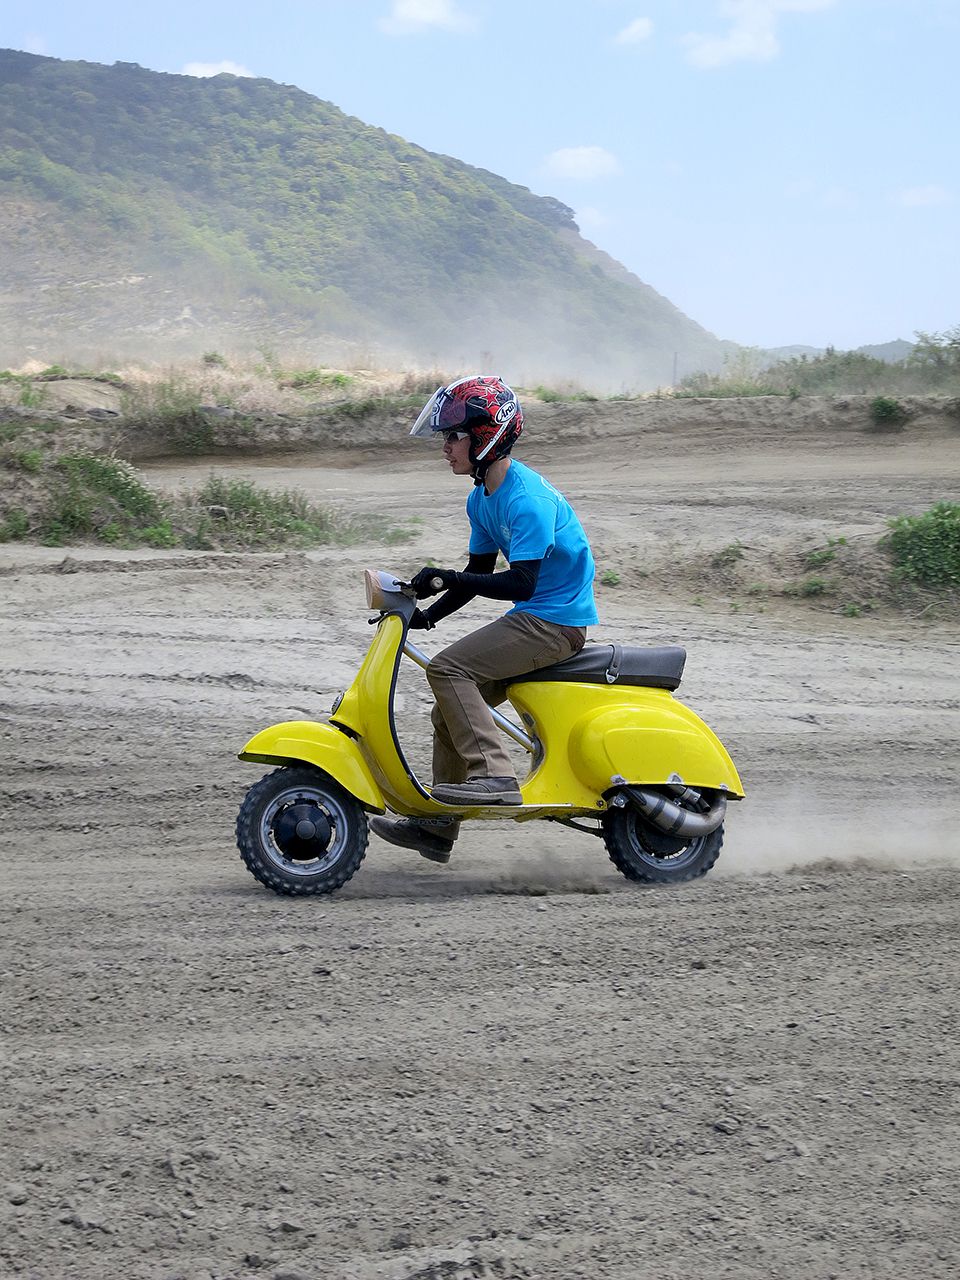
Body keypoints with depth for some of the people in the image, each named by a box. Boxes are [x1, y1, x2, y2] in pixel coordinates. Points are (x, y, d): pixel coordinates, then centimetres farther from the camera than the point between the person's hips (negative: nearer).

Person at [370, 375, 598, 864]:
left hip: (555, 620, -10)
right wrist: (426, 615, 7)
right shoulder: (483, 499, 11)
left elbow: (520, 582, -26)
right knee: (452, 707, 10)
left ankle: (495, 776, -24)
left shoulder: (527, 498, -20)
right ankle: (436, 829, 15)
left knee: (449, 668, -21)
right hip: (532, 618, 10)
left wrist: (446, 579, -28)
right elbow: (481, 572, 17)